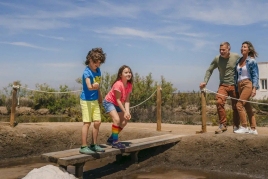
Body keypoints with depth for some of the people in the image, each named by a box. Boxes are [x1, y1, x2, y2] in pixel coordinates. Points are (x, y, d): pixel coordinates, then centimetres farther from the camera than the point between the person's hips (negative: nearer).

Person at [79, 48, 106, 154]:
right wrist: (93, 86, -53)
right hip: (86, 100, -7)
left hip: (95, 100, 7)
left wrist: (99, 96, 25)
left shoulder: (98, 70, 6)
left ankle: (94, 145, 20)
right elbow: (89, 87, -33)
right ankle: (83, 147, 4)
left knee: (97, 122, 8)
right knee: (87, 123, -5)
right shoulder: (87, 72, -17)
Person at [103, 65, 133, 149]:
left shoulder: (129, 85, -8)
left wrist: (127, 111, -22)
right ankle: (115, 142, -11)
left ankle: (111, 139, 18)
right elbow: (118, 100, -27)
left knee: (124, 121, 6)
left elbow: (126, 100, -11)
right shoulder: (118, 84, -30)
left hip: (117, 104, 8)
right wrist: (124, 111, -26)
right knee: (117, 119, -24)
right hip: (109, 102, -8)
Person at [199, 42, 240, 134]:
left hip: (235, 85, 0)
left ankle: (236, 126, 21)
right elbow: (209, 70, 5)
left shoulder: (236, 57, -6)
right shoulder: (217, 59, -4)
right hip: (223, 85, 0)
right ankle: (223, 125, -9)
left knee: (235, 106, 6)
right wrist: (205, 81, -7)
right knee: (219, 102, -20)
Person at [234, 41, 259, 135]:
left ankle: (244, 127, -1)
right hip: (239, 85, 7)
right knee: (247, 106, 7)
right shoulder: (238, 61, 13)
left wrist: (254, 88, -15)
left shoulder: (252, 61, -4)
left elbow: (255, 75, -7)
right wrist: (236, 86, 16)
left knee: (239, 105, -13)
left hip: (248, 84, -7)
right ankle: (253, 129, 13)